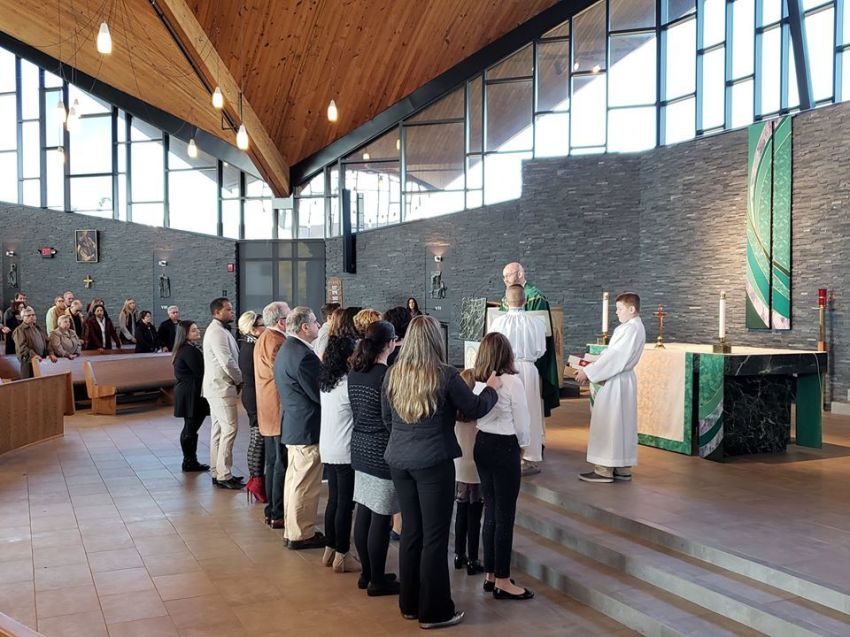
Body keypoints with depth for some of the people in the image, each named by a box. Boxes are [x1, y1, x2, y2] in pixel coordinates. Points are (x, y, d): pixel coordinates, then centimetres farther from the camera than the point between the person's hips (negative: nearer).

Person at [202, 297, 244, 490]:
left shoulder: (218, 330, 17)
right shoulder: (217, 332, -16)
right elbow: (227, 362, -21)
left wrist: (237, 380, 6)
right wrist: (240, 380, -8)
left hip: (217, 388, 11)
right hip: (222, 388, -11)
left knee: (218, 429, 13)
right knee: (229, 429, -9)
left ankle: (217, 472, 20)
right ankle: (224, 476, -5)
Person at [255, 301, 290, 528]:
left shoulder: (264, 338, 15)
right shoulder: (275, 341, -19)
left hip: (269, 411, 11)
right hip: (280, 410, -11)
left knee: (273, 462, 17)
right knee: (282, 464, -3)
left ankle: (272, 510, 26)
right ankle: (278, 514, 4)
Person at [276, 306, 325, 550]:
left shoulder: (286, 350, 10)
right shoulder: (304, 355, -23)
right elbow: (320, 395, -20)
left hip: (292, 424, 11)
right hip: (308, 428, -10)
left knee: (294, 479, 18)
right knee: (305, 484, 1)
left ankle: (292, 529, 30)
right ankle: (301, 534, 11)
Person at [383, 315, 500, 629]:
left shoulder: (393, 374, 2)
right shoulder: (445, 375, -12)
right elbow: (475, 409, -2)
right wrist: (492, 388, 16)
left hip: (399, 460, 5)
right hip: (433, 462, -5)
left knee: (410, 531, 16)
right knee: (434, 536, 4)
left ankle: (410, 604, 28)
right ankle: (434, 612, 13)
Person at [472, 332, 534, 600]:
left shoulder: (476, 380, 1)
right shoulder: (512, 382, -15)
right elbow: (521, 421, -10)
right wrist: (522, 445, 9)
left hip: (482, 445, 6)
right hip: (505, 447, -6)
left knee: (490, 510, 16)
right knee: (505, 514, 2)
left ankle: (490, 574, 25)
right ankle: (502, 581, 9)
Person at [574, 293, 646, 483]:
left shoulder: (631, 329, -18)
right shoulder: (632, 327, 14)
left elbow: (613, 357, -22)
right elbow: (610, 353, 14)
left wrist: (588, 372, -17)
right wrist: (589, 370, 6)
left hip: (616, 382, -10)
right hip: (622, 380, 10)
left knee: (607, 424, -4)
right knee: (622, 424, 13)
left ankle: (604, 469, 1)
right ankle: (623, 468, 20)